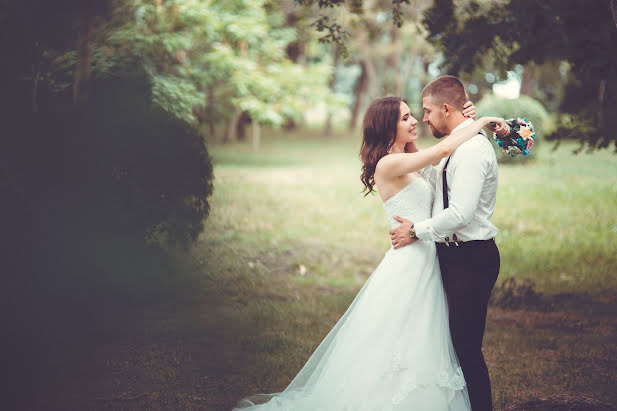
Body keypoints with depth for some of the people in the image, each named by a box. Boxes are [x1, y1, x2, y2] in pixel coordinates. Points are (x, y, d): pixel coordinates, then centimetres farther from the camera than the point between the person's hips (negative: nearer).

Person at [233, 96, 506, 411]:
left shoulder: (407, 164, 13)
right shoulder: (388, 165, -14)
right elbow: (443, 150, -22)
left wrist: (464, 122, 8)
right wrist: (481, 122, -10)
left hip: (425, 265, 9)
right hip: (408, 265, -9)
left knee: (420, 355, 13)